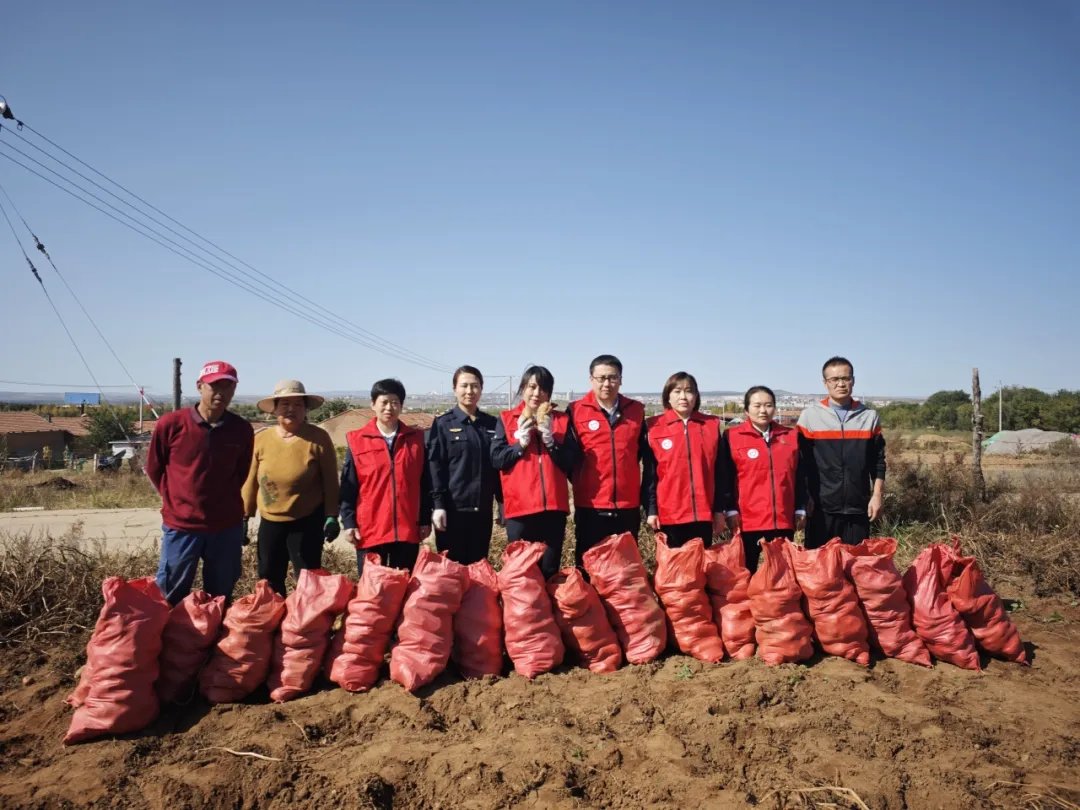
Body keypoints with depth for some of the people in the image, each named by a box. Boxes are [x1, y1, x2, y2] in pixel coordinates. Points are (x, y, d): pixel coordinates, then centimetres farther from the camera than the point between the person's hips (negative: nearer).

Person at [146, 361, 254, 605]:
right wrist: (175, 498, 5)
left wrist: (223, 501, 10)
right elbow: (153, 467, 6)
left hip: (227, 527, 2)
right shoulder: (171, 423, -8)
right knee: (170, 600, 9)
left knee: (220, 600, 15)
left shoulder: (242, 430, -2)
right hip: (180, 525, -2)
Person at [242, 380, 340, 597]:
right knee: (269, 581, 15)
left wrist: (331, 516, -7)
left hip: (308, 522, -3)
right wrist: (244, 516, 9)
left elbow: (330, 481, -5)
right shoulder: (261, 439, -1)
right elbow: (251, 481, 6)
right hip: (270, 522, 4)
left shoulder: (318, 438, -9)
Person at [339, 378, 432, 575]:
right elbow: (348, 486, 1)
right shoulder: (356, 440, 0)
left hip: (407, 529, 1)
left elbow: (425, 484, 7)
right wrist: (349, 522, -4)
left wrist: (425, 520, 5)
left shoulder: (416, 438, 4)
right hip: (370, 529, -1)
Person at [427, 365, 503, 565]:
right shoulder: (443, 424, -2)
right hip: (453, 508, -3)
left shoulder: (492, 424, 9)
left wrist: (502, 500, 10)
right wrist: (438, 505, -12)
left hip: (482, 508, 4)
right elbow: (435, 467, -6)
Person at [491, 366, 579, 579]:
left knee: (549, 571, 7)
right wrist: (521, 443, -13)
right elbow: (496, 459, -1)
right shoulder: (506, 419, 6)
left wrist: (550, 440, -12)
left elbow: (572, 461, 1)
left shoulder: (561, 419, 9)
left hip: (553, 506, 1)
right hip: (520, 506, -1)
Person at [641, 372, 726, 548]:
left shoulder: (712, 426, 5)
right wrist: (651, 509, -4)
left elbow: (719, 472, 8)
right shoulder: (654, 427, 0)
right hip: (669, 514, -2)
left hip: (703, 513, 2)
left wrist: (719, 509, 6)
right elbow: (650, 473, 0)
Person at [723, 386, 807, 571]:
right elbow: (727, 477, -3)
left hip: (783, 519, 3)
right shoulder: (732, 437, -2)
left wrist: (800, 509, 8)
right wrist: (731, 510, -7)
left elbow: (800, 477, 11)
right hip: (748, 519, -3)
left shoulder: (791, 436, 8)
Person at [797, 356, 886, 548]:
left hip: (858, 507, 2)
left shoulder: (869, 416, 8)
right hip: (821, 507, -2)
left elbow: (878, 461, 10)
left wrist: (877, 495, 2)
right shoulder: (810, 416, 1)